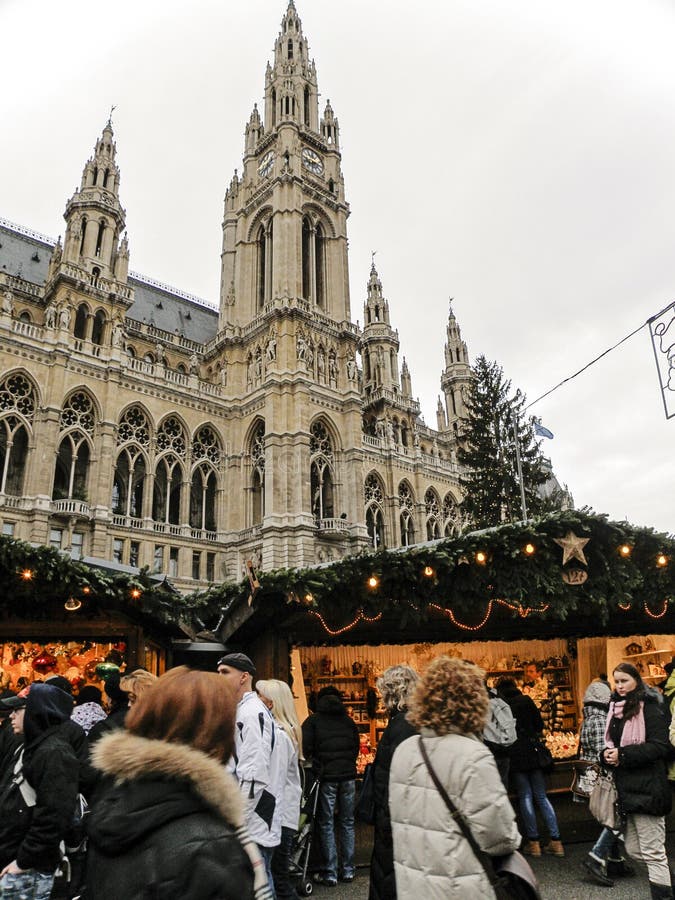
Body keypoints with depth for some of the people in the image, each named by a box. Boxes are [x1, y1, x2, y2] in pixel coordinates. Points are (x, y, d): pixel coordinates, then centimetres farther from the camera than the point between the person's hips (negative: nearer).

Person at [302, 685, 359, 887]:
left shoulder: (313, 721, -1)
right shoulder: (348, 721, 10)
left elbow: (306, 749, -9)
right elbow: (356, 747, 14)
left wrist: (316, 768, 3)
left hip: (326, 777, -3)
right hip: (348, 775, 4)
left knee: (326, 825, 3)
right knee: (347, 823, 13)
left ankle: (329, 874, 4)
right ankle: (348, 870, 18)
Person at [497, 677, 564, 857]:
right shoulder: (526, 700, 2)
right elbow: (540, 724, 4)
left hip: (515, 756, -2)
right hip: (532, 752, 2)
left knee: (525, 797, 5)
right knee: (542, 797, 9)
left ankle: (533, 842, 6)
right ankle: (556, 841, 8)